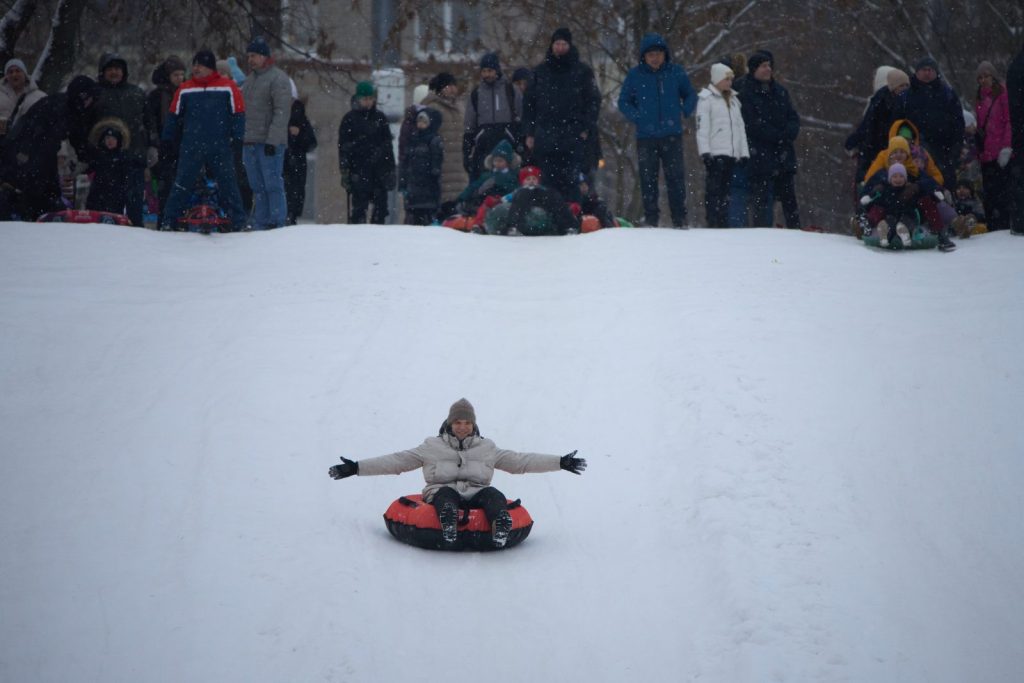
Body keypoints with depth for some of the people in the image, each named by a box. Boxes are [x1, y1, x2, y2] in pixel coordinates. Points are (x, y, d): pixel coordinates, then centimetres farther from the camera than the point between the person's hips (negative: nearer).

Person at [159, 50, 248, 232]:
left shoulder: (228, 87, 1)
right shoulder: (185, 90, 7)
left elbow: (238, 114, 3)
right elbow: (174, 116, 14)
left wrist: (237, 139, -4)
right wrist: (167, 141, 13)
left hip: (221, 148, -1)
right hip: (191, 147, 1)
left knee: (228, 185, 3)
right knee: (182, 185, 0)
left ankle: (239, 223, 8)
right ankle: (168, 222, 3)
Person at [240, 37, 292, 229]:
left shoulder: (278, 78, -6)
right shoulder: (250, 80, 20)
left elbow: (282, 112, -14)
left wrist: (273, 140, -20)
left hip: (269, 143, -8)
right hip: (249, 142, 8)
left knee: (273, 185, -8)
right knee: (257, 187, 8)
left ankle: (277, 225, -7)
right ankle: (260, 225, 10)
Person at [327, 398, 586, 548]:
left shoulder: (487, 449, 20)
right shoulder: (432, 448, 15)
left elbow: (520, 461, 21)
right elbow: (396, 461, 13)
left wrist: (561, 463, 17)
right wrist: (355, 468, 7)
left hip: (475, 496, 1)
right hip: (443, 495, -1)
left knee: (493, 495, -31)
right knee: (446, 494, -36)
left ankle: (500, 528, -62)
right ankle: (448, 525, -70)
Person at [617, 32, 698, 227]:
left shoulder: (676, 72, 3)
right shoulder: (635, 75, 2)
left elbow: (691, 95, 16)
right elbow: (624, 102, 11)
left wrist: (684, 113, 0)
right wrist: (637, 117, -3)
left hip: (672, 136, 0)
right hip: (645, 137, 0)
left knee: (676, 177, -2)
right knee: (648, 179, 2)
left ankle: (680, 219, 3)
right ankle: (651, 220, 8)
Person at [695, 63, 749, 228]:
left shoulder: (734, 99, 22)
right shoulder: (706, 98, 1)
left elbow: (740, 127, 23)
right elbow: (702, 127, -7)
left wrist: (744, 153, 15)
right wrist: (705, 152, -16)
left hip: (732, 154, 6)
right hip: (716, 153, -6)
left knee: (725, 191, 3)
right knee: (714, 189, -11)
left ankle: (723, 225, 3)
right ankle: (713, 225, -14)